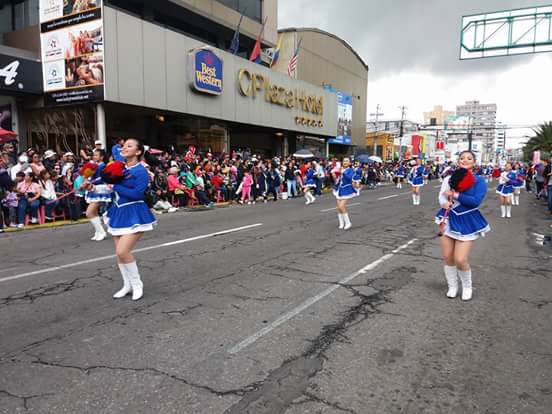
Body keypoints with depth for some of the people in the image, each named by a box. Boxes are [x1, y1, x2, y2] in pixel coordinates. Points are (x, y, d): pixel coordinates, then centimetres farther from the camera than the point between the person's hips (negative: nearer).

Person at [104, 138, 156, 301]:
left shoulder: (141, 171, -14)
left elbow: (137, 194, -23)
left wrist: (115, 186, -17)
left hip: (134, 214, -8)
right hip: (118, 212, 8)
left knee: (122, 251, -16)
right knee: (119, 252, 12)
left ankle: (137, 284, 6)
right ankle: (127, 285, 29)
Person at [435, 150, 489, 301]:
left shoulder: (479, 180, -5)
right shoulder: (450, 178, 2)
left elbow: (476, 201, -18)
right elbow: (442, 197, -1)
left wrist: (456, 195, -19)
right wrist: (445, 203, -23)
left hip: (467, 222, -3)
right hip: (449, 219, 3)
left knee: (460, 259, -7)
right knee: (447, 257, 6)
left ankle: (467, 287, 22)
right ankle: (452, 286, 28)